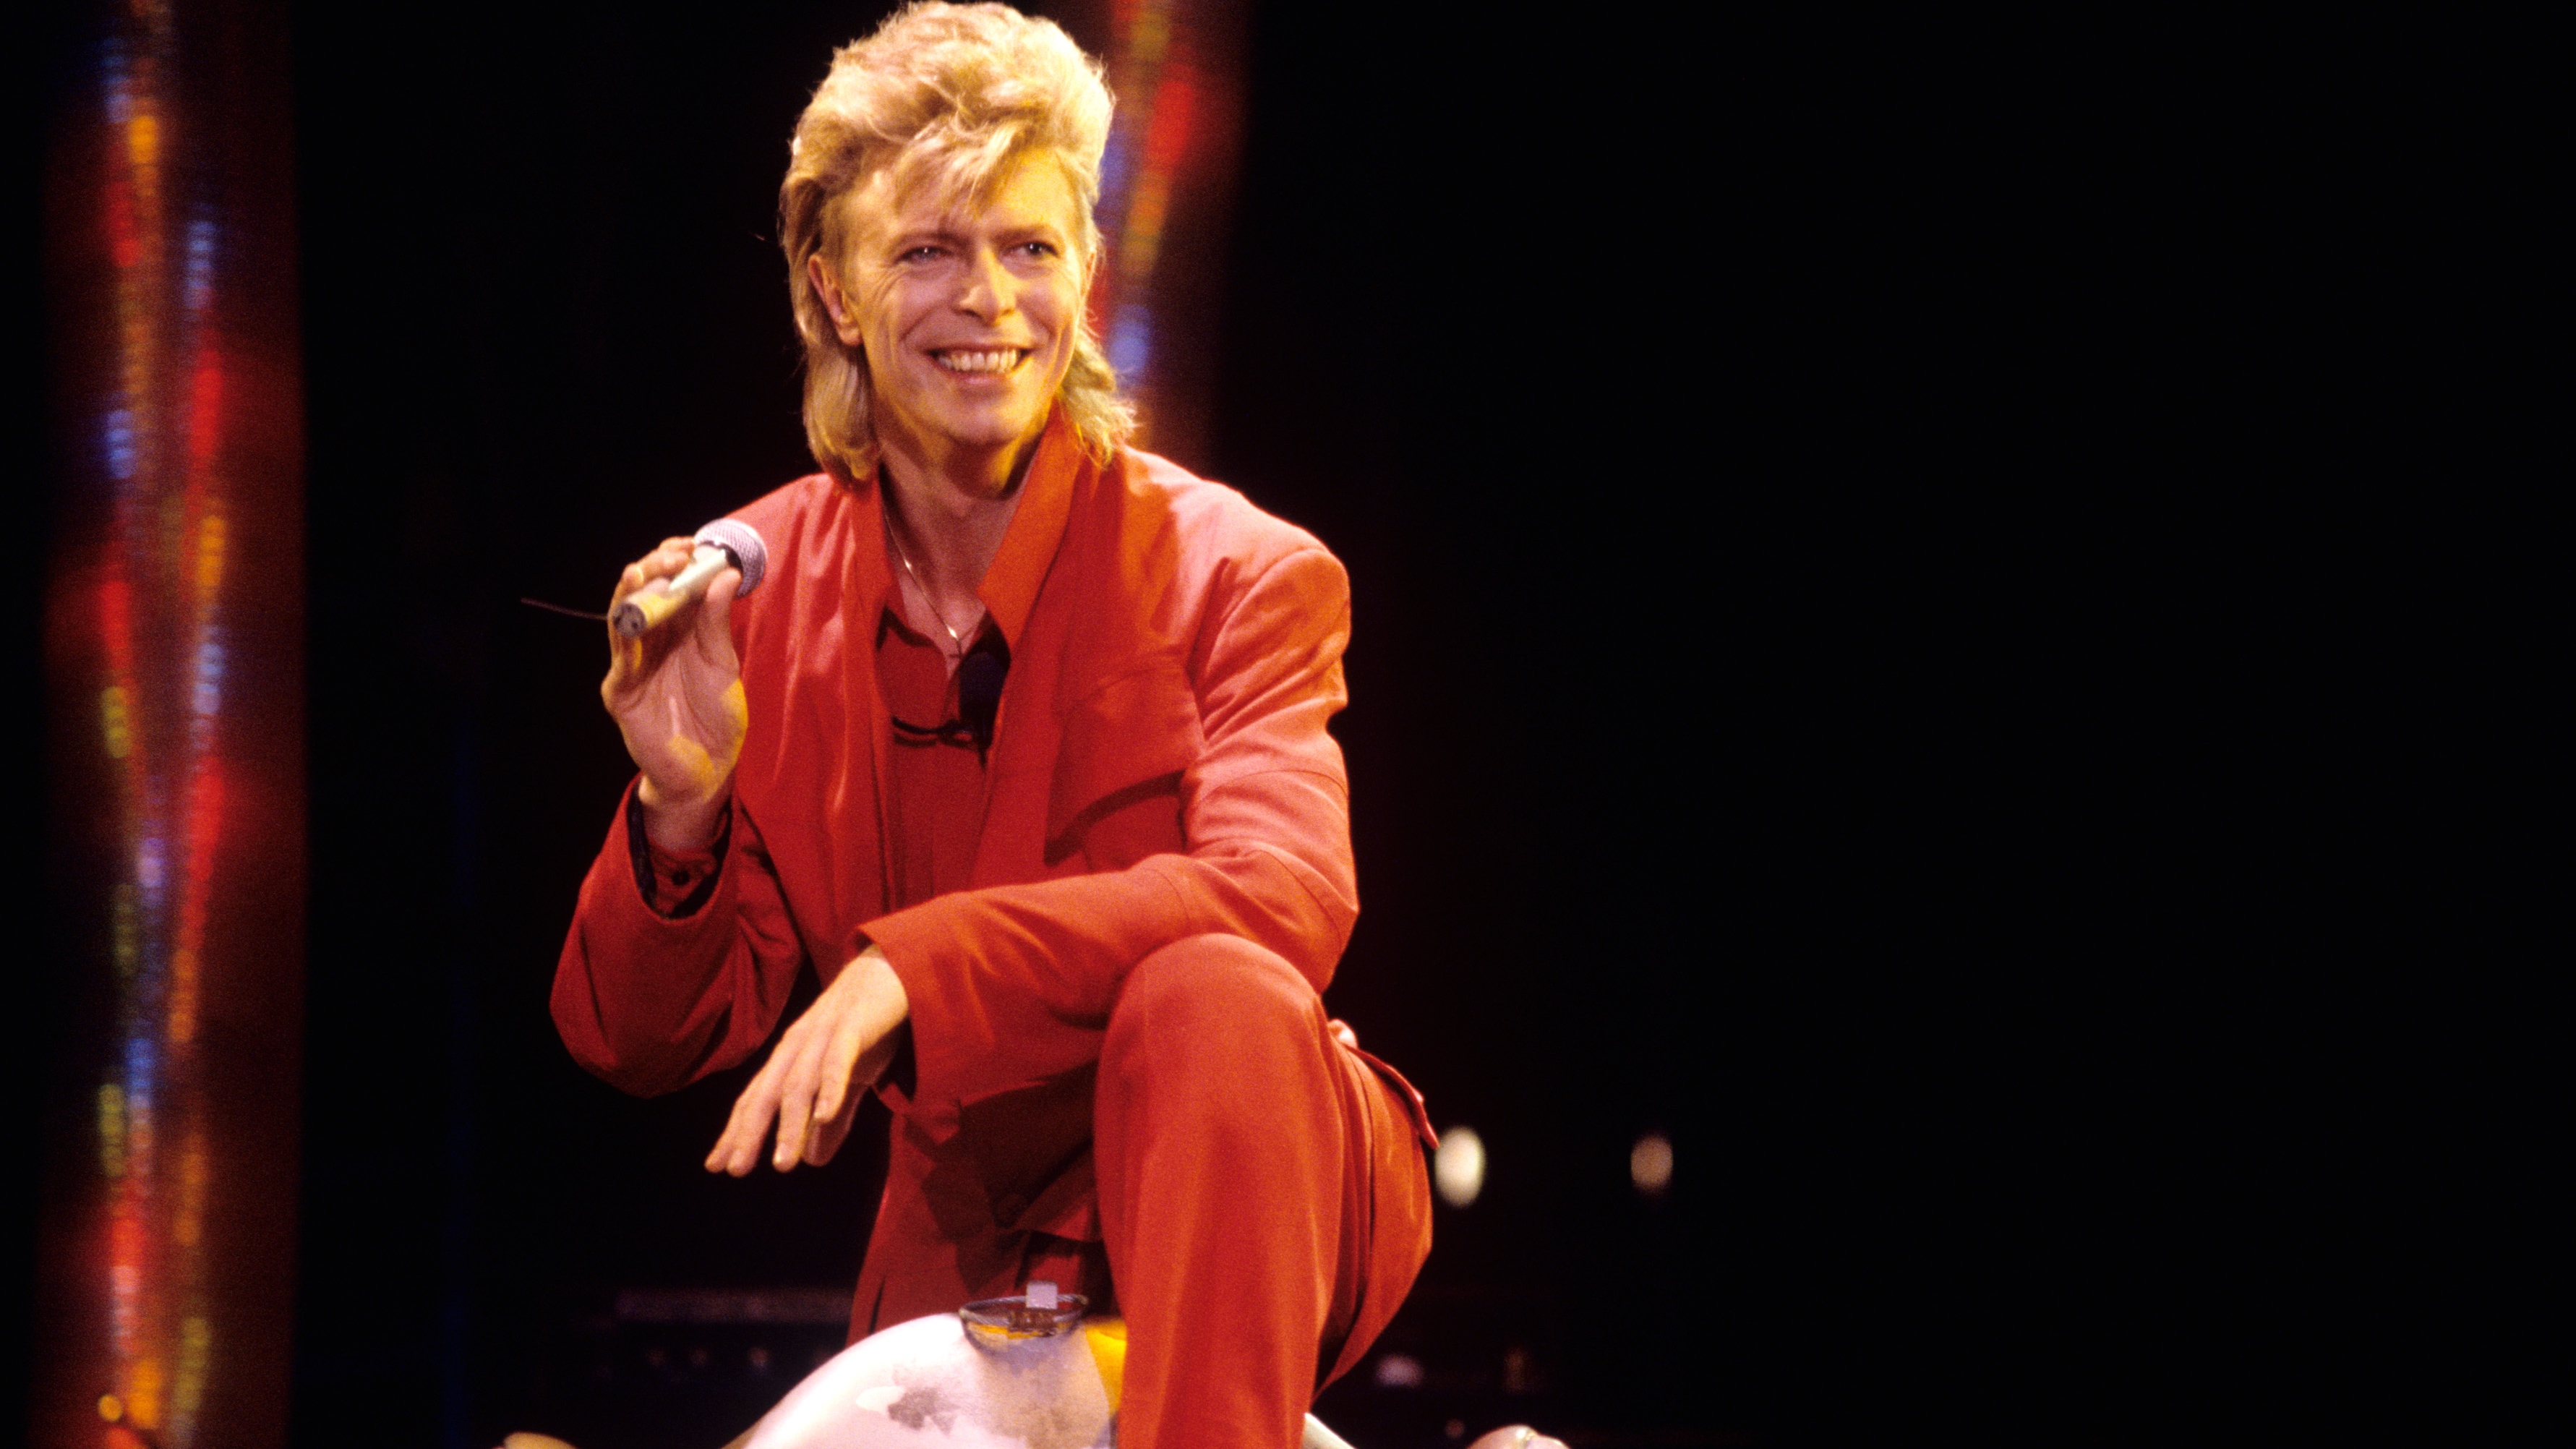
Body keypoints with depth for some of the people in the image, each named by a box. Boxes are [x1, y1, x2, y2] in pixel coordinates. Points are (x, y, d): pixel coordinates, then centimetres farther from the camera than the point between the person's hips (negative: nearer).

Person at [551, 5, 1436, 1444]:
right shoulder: (757, 594, 1)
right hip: (973, 1253, 3)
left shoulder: (1239, 574, -9)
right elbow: (643, 1044, 1)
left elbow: (1285, 897, -27)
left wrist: (912, 969, -36)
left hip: (1250, 1189, -3)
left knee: (1207, 992, -33)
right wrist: (680, 812, -20)